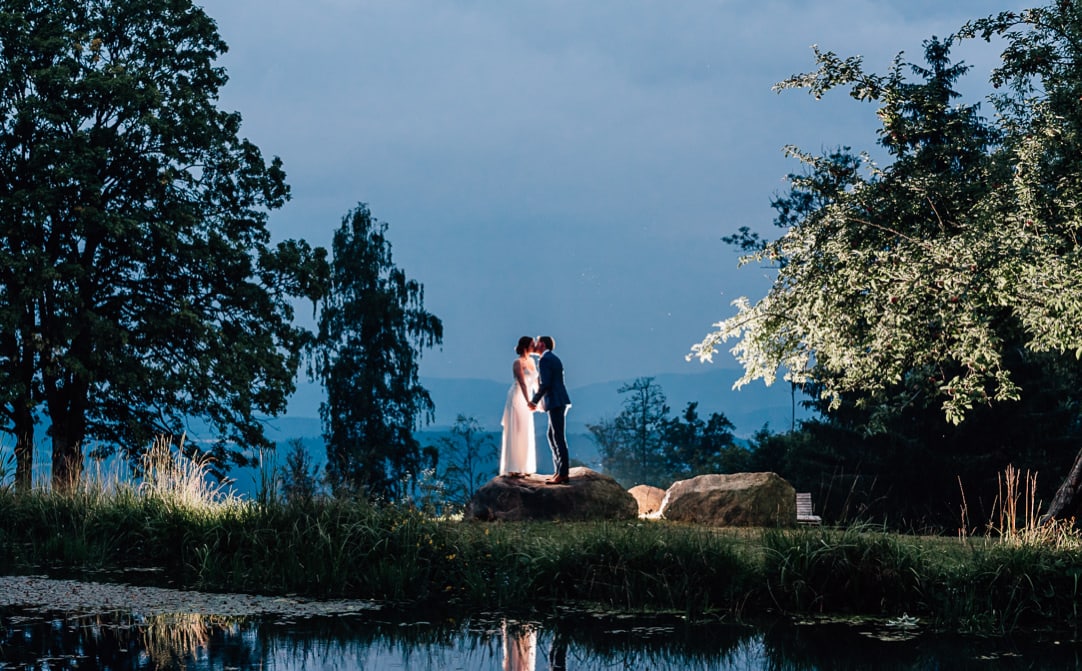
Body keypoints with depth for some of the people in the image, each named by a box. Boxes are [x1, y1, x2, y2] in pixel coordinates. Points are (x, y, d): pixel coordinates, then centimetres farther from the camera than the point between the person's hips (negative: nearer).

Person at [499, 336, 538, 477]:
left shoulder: (531, 360, 11)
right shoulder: (518, 363, -14)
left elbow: (534, 381, 17)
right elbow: (522, 383, -23)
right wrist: (528, 402, -31)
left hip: (526, 399, 8)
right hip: (517, 398, -8)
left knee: (526, 434, 10)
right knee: (515, 433, -7)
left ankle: (523, 467, 16)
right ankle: (513, 469, -6)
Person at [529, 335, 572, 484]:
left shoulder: (544, 360, -10)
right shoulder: (554, 359, 20)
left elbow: (545, 384, -17)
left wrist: (534, 401, -9)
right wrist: (539, 401, 17)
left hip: (555, 403, -10)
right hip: (559, 401, 10)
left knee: (559, 438, -8)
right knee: (552, 436, 14)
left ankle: (563, 474, -8)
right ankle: (559, 471, 14)